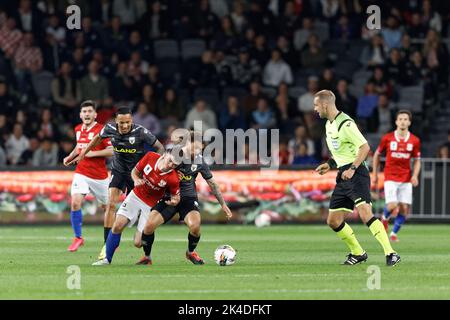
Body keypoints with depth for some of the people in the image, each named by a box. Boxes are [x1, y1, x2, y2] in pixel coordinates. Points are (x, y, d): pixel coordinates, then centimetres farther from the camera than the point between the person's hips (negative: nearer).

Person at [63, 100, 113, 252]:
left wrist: (93, 153, -21)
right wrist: (70, 156, 14)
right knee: (75, 203, -17)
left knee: (106, 207, 10)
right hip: (81, 173, 3)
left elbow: (112, 150, -17)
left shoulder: (101, 130, -11)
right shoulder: (78, 129, 8)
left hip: (99, 175, -3)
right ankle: (78, 238, -6)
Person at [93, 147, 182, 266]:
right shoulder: (150, 157, -14)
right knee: (118, 225, -12)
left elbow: (176, 196, -6)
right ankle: (107, 259, 2)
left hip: (151, 206, -3)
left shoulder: (173, 179, -23)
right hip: (136, 196, 3)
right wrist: (136, 180, -18)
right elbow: (135, 171, 3)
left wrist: (174, 201, -29)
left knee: (138, 243, -9)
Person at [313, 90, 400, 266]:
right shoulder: (329, 124, 16)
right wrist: (330, 164, 18)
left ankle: (390, 254, -28)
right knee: (333, 221, 8)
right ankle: (358, 253, 22)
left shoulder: (346, 123, -14)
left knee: (365, 213, -24)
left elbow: (365, 147, -18)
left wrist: (352, 169, -23)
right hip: (342, 176, 10)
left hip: (356, 174, -10)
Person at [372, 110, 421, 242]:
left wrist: (415, 175, -7)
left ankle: (394, 233, 13)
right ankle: (385, 217, 19)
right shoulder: (387, 138, -3)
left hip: (406, 179, 2)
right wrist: (375, 174, 10)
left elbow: (417, 160, 9)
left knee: (404, 209, -4)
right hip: (390, 177, -2)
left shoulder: (414, 141, 1)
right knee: (392, 206, -16)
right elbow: (377, 155, 10)